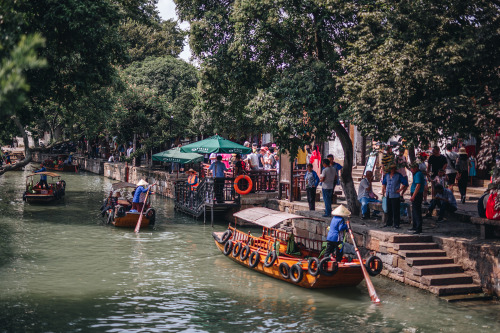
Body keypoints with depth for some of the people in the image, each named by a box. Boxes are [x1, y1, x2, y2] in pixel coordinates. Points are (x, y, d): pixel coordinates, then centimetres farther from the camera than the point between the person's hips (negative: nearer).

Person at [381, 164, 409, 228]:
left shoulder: (398, 175, -5)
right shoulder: (387, 175, 11)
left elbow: (405, 183, -8)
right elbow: (384, 183, 28)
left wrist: (400, 190, -9)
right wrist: (383, 189, 17)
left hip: (395, 196, -5)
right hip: (388, 196, 5)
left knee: (395, 211, -4)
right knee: (389, 210, 12)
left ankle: (396, 224, 1)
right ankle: (389, 223, 23)